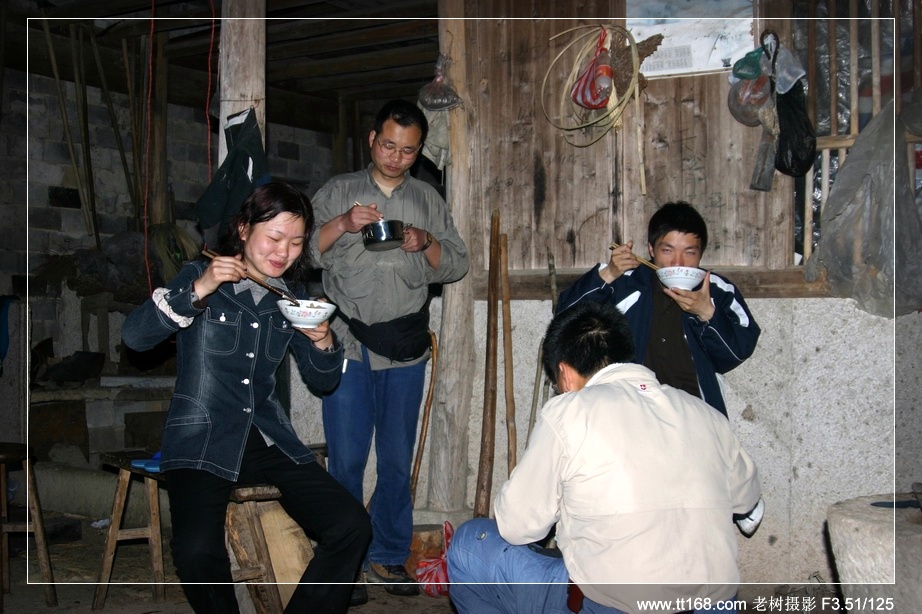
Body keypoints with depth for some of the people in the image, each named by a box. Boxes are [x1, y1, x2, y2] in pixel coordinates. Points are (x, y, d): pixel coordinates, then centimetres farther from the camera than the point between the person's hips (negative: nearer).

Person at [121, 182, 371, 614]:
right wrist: (198, 291, -21)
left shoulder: (291, 295, 13)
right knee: (197, 550, -31)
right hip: (200, 443, -4)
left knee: (351, 526, -15)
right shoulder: (200, 277, 1)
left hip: (270, 440, 4)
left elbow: (322, 381, 16)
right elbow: (134, 335, -11)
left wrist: (322, 341, -6)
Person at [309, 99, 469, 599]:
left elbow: (457, 265, 12)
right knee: (346, 459, -2)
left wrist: (427, 244, -7)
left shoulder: (428, 200, 14)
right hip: (349, 346, -2)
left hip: (405, 350, 2)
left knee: (397, 459, 8)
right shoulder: (338, 192, 8)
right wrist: (341, 224, -14)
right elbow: (304, 252, 2)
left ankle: (388, 557, 21)